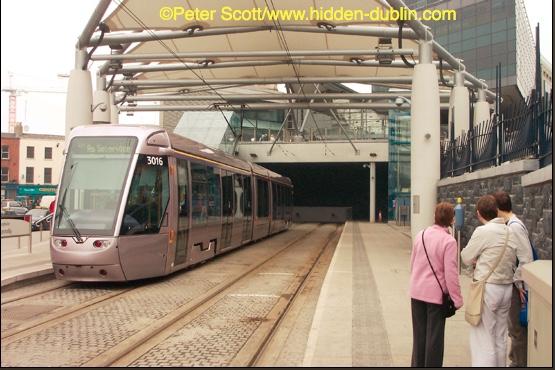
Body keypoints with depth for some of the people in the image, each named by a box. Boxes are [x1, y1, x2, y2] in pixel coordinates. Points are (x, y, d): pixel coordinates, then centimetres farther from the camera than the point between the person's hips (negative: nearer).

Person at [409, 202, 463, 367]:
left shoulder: (421, 235, 1)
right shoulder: (449, 241, -16)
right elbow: (451, 273, -16)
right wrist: (457, 299, -8)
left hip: (417, 292, 5)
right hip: (436, 294, -5)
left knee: (419, 334, 17)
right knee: (434, 336, 8)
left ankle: (417, 364, 28)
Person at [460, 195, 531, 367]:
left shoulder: (483, 232, -15)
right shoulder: (510, 232, 4)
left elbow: (466, 258, -5)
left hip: (487, 288, -7)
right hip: (506, 288, 7)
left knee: (483, 339, 0)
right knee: (500, 338, 17)